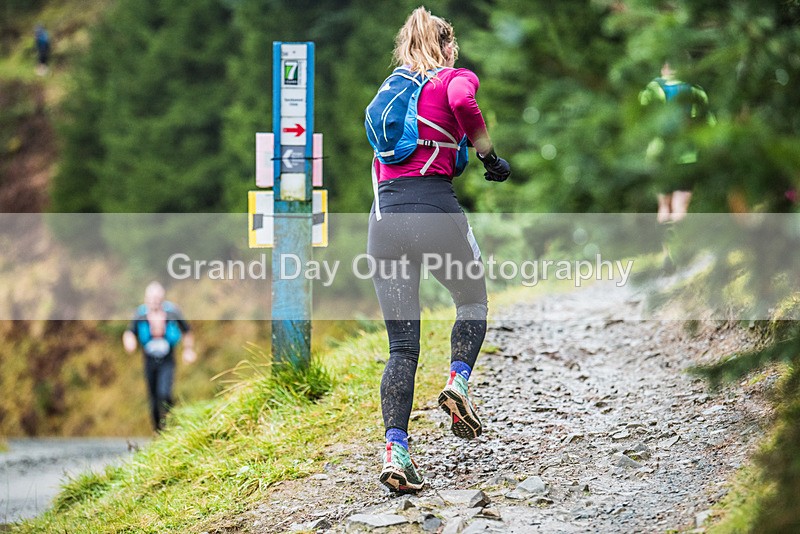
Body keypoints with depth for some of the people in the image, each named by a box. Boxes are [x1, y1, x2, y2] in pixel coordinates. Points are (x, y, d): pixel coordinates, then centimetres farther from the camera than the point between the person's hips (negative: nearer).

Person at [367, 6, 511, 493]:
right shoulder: (456, 78, 6)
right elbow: (463, 103, -16)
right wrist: (491, 158, -6)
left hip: (384, 215, 4)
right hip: (435, 209, -4)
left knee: (402, 347, 6)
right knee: (473, 301, 25)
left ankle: (395, 452, -8)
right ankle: (458, 383, 2)